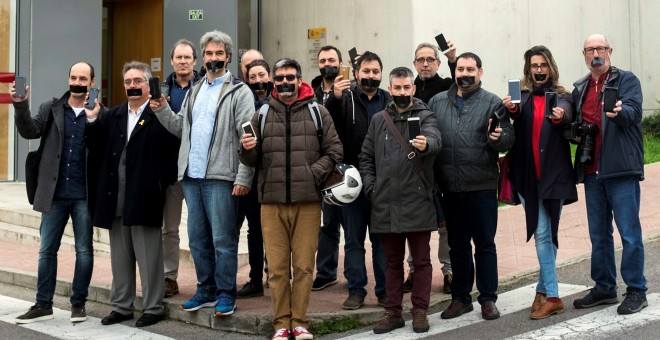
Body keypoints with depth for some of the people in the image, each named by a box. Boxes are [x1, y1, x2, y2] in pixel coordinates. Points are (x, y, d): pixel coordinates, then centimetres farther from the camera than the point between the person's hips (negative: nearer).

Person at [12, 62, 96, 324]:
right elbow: (30, 131, -5)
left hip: (84, 195, -3)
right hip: (55, 194, 3)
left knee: (84, 250, 6)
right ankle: (43, 305, 19)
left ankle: (78, 303, 19)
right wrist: (21, 105, -19)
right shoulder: (51, 109, 7)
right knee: (46, 250, 8)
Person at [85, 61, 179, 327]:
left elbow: (172, 155, -9)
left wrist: (159, 184, -12)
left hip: (144, 200, -6)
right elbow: (97, 150, 8)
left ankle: (153, 308, 12)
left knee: (148, 257, 2)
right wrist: (92, 120, -5)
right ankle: (121, 306, 25)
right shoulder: (112, 116, 15)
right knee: (120, 257, 14)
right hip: (116, 201, 6)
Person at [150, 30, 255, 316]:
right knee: (197, 238, 12)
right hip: (191, 175, 7)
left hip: (220, 176, -7)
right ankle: (206, 290, 24)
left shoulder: (239, 92, -4)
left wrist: (243, 177, -16)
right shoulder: (194, 92, 19)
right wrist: (162, 110, 3)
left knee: (223, 240, -1)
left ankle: (226, 294, 11)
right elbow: (182, 129, 18)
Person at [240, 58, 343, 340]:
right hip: (272, 200, 1)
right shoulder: (262, 115, 11)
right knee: (277, 266, 4)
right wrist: (247, 150, -10)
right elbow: (252, 161, 13)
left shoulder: (317, 112, 6)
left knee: (304, 264, 3)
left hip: (307, 200, -1)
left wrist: (313, 174, -10)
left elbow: (334, 151, 4)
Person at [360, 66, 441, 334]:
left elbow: (435, 138, -22)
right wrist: (371, 187, 1)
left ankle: (420, 311, 16)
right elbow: (366, 157, 14)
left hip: (418, 202, -3)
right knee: (393, 262, 12)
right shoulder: (378, 119, 11)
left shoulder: (425, 116, 0)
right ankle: (393, 312, 20)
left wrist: (425, 144, -45)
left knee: (421, 260, 5)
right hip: (386, 203, 3)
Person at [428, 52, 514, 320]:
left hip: (482, 186, -3)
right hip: (450, 187, 3)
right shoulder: (437, 102, 9)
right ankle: (460, 298, 25)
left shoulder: (492, 103, 0)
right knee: (457, 245, 13)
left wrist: (497, 138, -27)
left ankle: (488, 299, 16)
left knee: (485, 243, 5)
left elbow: (508, 138, -5)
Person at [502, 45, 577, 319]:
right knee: (542, 234, 4)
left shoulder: (561, 96, 5)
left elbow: (567, 114, -17)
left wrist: (560, 115, -40)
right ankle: (550, 294, 9)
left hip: (553, 174, -1)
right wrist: (511, 108, -37)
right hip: (527, 175, 1)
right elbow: (517, 113, -14)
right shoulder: (522, 96, 8)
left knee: (544, 234, -1)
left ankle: (544, 291, 9)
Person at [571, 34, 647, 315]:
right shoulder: (580, 89, 17)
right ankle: (604, 288, 23)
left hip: (621, 168, -6)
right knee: (598, 234, 12)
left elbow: (633, 111, -16)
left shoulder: (626, 80, 0)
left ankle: (636, 290, 7)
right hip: (591, 171, 6)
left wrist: (619, 112, -38)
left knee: (629, 232, -3)